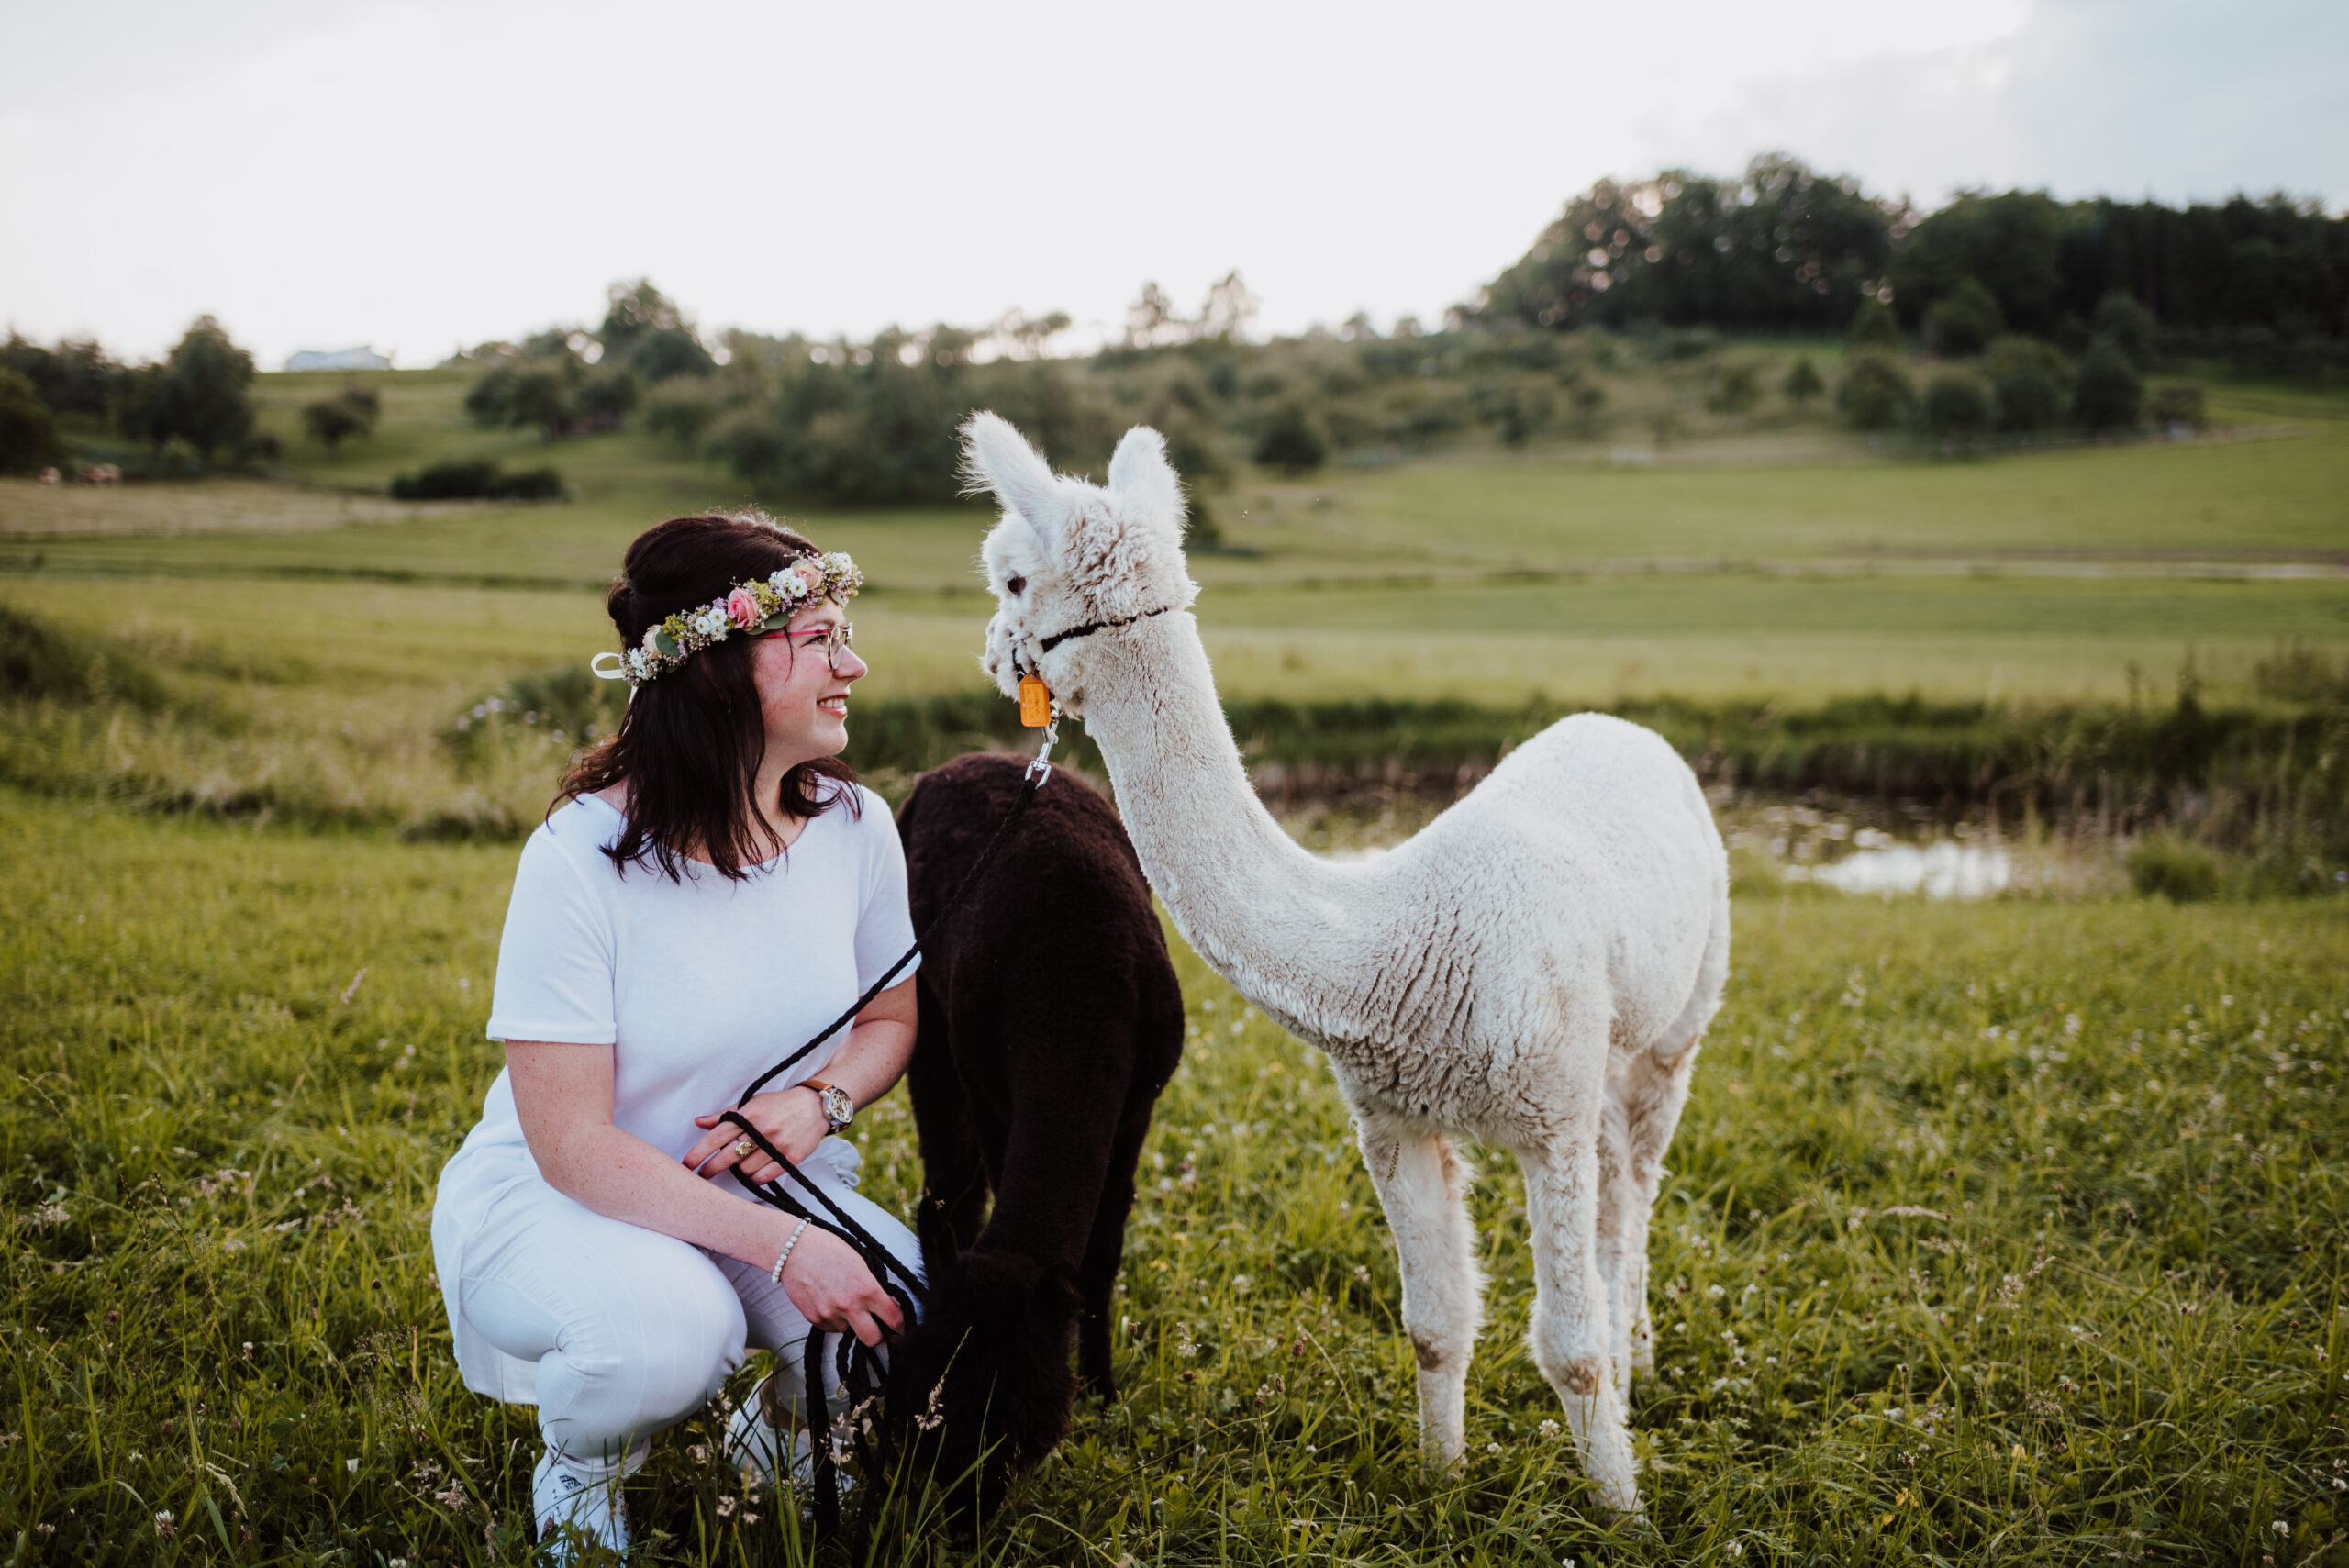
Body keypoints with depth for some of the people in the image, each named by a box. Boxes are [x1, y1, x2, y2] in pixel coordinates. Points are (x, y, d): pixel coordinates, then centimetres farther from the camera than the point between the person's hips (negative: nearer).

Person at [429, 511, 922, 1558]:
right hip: (553, 1199, -4)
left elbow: (892, 1019, 9)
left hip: (758, 1185, 5)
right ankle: (578, 1472, 2)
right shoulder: (582, 857, -24)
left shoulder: (855, 827, -8)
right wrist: (779, 1246, -33)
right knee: (670, 1331, -36)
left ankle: (781, 1430, 16)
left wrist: (823, 1099, -14)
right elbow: (573, 1144, -24)